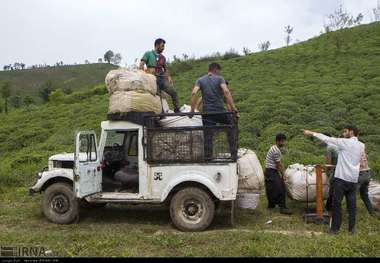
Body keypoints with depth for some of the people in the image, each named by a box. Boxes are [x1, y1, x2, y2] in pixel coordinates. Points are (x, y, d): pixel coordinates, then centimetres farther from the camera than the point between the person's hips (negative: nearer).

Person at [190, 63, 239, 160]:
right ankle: (234, 154, 16)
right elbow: (226, 92, -14)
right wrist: (234, 109, -16)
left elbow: (194, 93, -8)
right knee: (232, 126, 17)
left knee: (208, 136, 8)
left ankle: (208, 157, 10)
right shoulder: (220, 79, 2)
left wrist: (192, 110, -7)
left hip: (207, 113, 2)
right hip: (220, 111, -2)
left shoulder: (200, 80, 9)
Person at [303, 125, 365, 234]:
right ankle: (352, 228, 15)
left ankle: (335, 228, 5)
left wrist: (312, 133, -1)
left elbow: (327, 139, -8)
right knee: (352, 204, 10)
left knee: (337, 203, 1)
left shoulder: (346, 142, -9)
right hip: (353, 179, 6)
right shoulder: (361, 146, 10)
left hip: (341, 178, -6)